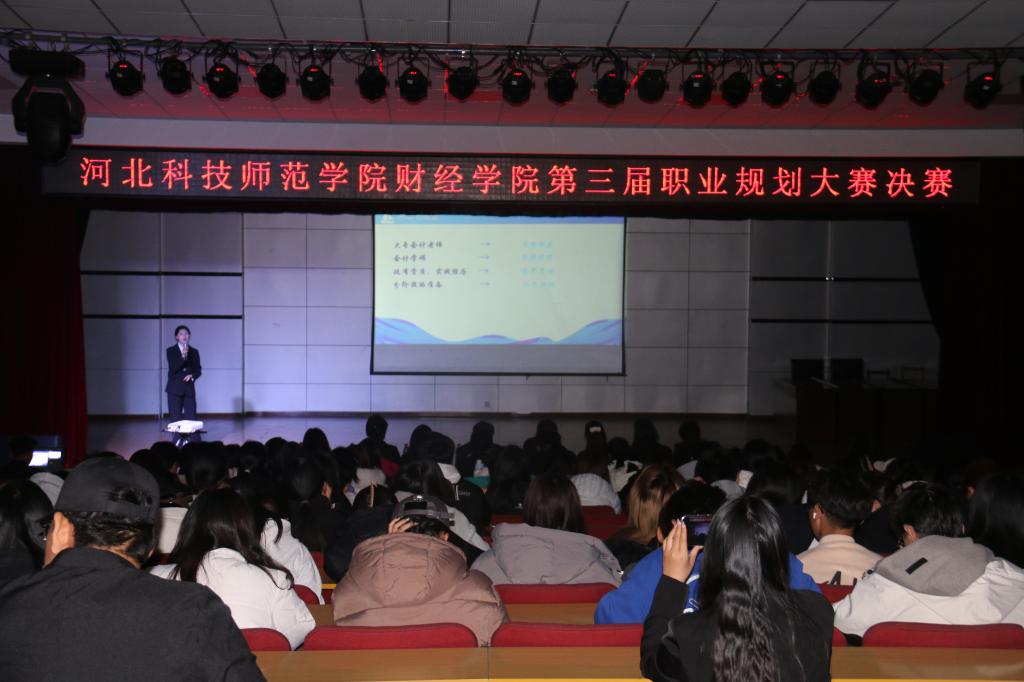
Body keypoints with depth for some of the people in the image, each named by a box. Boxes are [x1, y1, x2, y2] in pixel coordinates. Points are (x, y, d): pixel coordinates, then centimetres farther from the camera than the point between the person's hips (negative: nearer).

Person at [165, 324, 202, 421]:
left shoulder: (194, 351, 10)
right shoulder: (171, 351, 1)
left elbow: (198, 370, 11)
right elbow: (173, 369, -12)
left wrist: (192, 375, -11)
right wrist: (183, 356, -24)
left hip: (189, 389, 3)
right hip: (175, 389, -3)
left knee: (191, 419, -2)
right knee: (176, 419, -4)